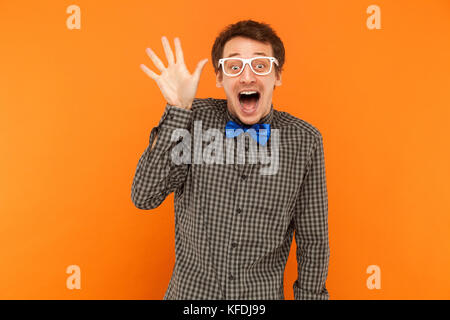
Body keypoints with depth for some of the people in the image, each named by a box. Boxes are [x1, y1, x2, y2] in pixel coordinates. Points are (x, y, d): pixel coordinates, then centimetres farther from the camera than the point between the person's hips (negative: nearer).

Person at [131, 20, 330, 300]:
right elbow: (145, 197, -20)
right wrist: (178, 108, -25)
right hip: (189, 290, 1)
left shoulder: (305, 140, -11)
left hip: (264, 293, 0)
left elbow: (313, 239, -5)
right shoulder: (194, 119, -11)